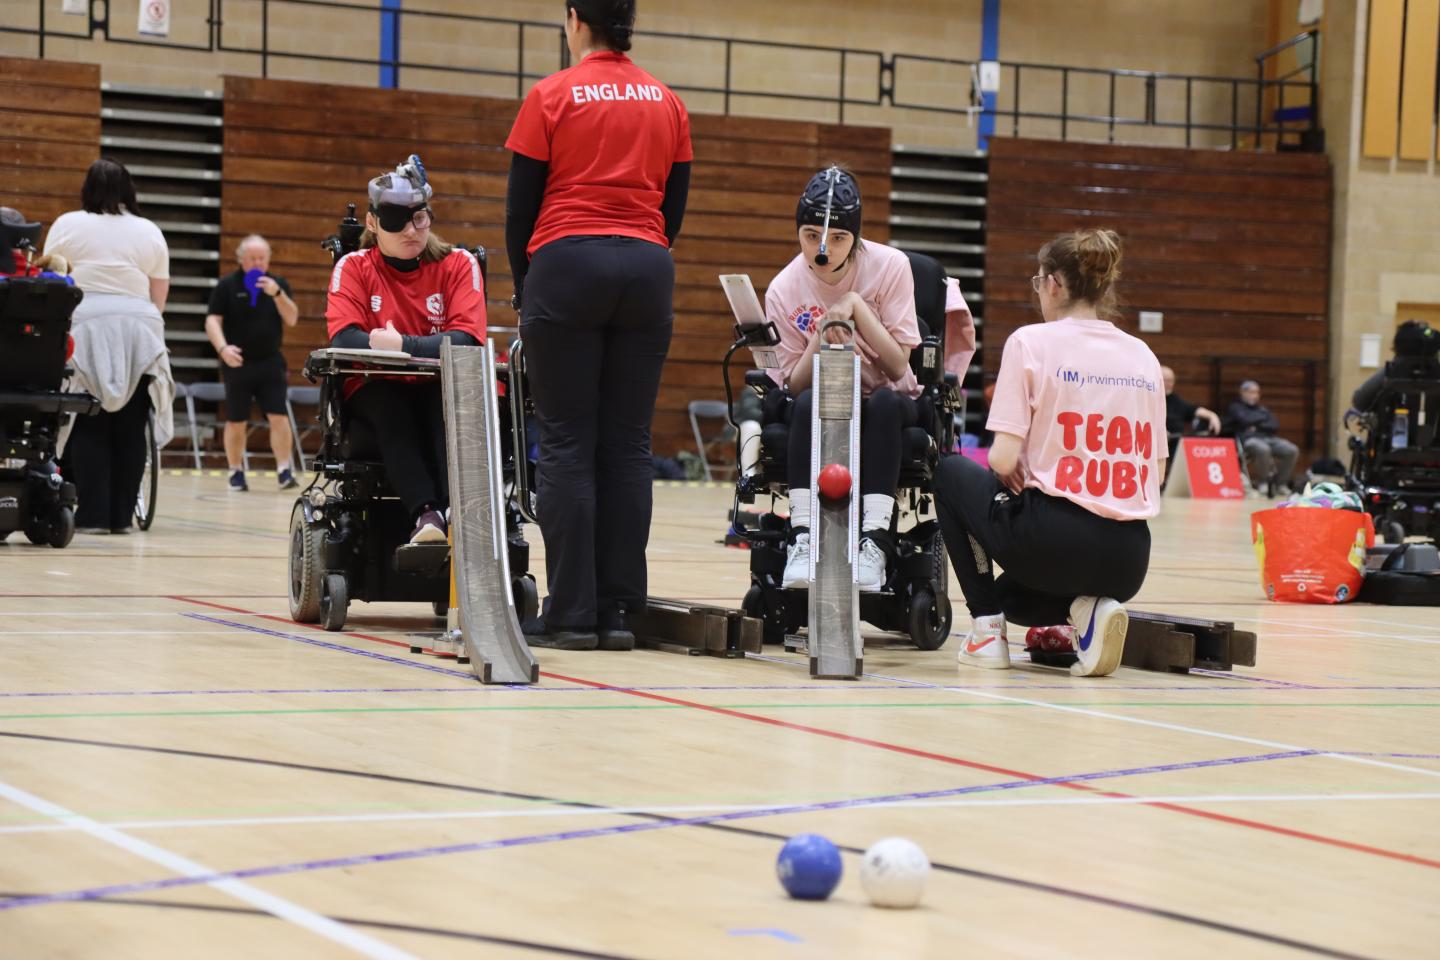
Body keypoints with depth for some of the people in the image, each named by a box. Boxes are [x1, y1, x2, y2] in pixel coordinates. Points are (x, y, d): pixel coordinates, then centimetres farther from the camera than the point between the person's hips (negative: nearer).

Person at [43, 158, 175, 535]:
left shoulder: (67, 225, 5)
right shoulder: (150, 233, 11)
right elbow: (160, 297, 9)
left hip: (85, 329, -2)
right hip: (139, 332, 2)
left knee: (89, 427, -1)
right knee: (129, 429, 4)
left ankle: (92, 515, -5)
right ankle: (122, 515, 4)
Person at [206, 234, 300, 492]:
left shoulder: (278, 284, 7)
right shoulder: (227, 285, -1)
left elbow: (291, 319, -1)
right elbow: (213, 320, -5)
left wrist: (277, 293, -17)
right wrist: (223, 348, -22)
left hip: (270, 362, 1)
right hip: (237, 364, -1)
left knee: (278, 416, -9)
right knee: (236, 421, 4)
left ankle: (284, 471, -7)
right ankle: (236, 473, 16)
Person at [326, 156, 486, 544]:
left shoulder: (459, 264, -2)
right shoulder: (354, 267, -1)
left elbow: (466, 341, -15)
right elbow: (344, 339, -18)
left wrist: (405, 346, -31)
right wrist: (431, 348, -32)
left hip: (440, 388, 0)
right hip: (376, 389, 0)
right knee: (390, 406, -34)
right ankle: (425, 513, -49)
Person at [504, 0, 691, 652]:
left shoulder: (551, 97, -1)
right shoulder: (667, 103, 10)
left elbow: (520, 204, 1)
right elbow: (675, 204, 12)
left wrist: (522, 286, 12)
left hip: (567, 264, -3)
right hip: (647, 270, 4)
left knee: (567, 444, -2)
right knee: (628, 445, 3)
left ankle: (571, 613, -5)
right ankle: (617, 612, 2)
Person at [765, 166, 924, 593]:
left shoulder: (889, 267, -13)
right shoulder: (784, 290, -9)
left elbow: (898, 368, -16)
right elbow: (794, 386, -9)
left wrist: (856, 307, -26)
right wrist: (821, 339, -27)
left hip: (888, 405, -1)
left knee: (885, 401, -35)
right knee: (806, 405, -33)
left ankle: (873, 543, -40)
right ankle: (802, 541, -35)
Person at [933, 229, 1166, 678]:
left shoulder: (1032, 342, -4)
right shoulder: (1142, 355, 11)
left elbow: (1003, 460, -9)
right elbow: (1155, 471, 14)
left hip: (1054, 540, -6)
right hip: (1128, 562, 6)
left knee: (952, 474, 25)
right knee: (1012, 596, 36)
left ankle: (987, 626, 13)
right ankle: (1086, 611, 3)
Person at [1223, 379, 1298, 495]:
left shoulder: (1263, 409, 28)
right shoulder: (1235, 408, 13)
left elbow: (1275, 426, 14)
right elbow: (1245, 420, -8)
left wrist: (1258, 426, -2)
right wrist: (1262, 417, 7)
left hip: (1268, 438, 6)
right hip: (1248, 439, -6)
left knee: (1292, 450, -22)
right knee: (1262, 449, -42)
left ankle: (1280, 483, -9)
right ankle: (1263, 483, -22)